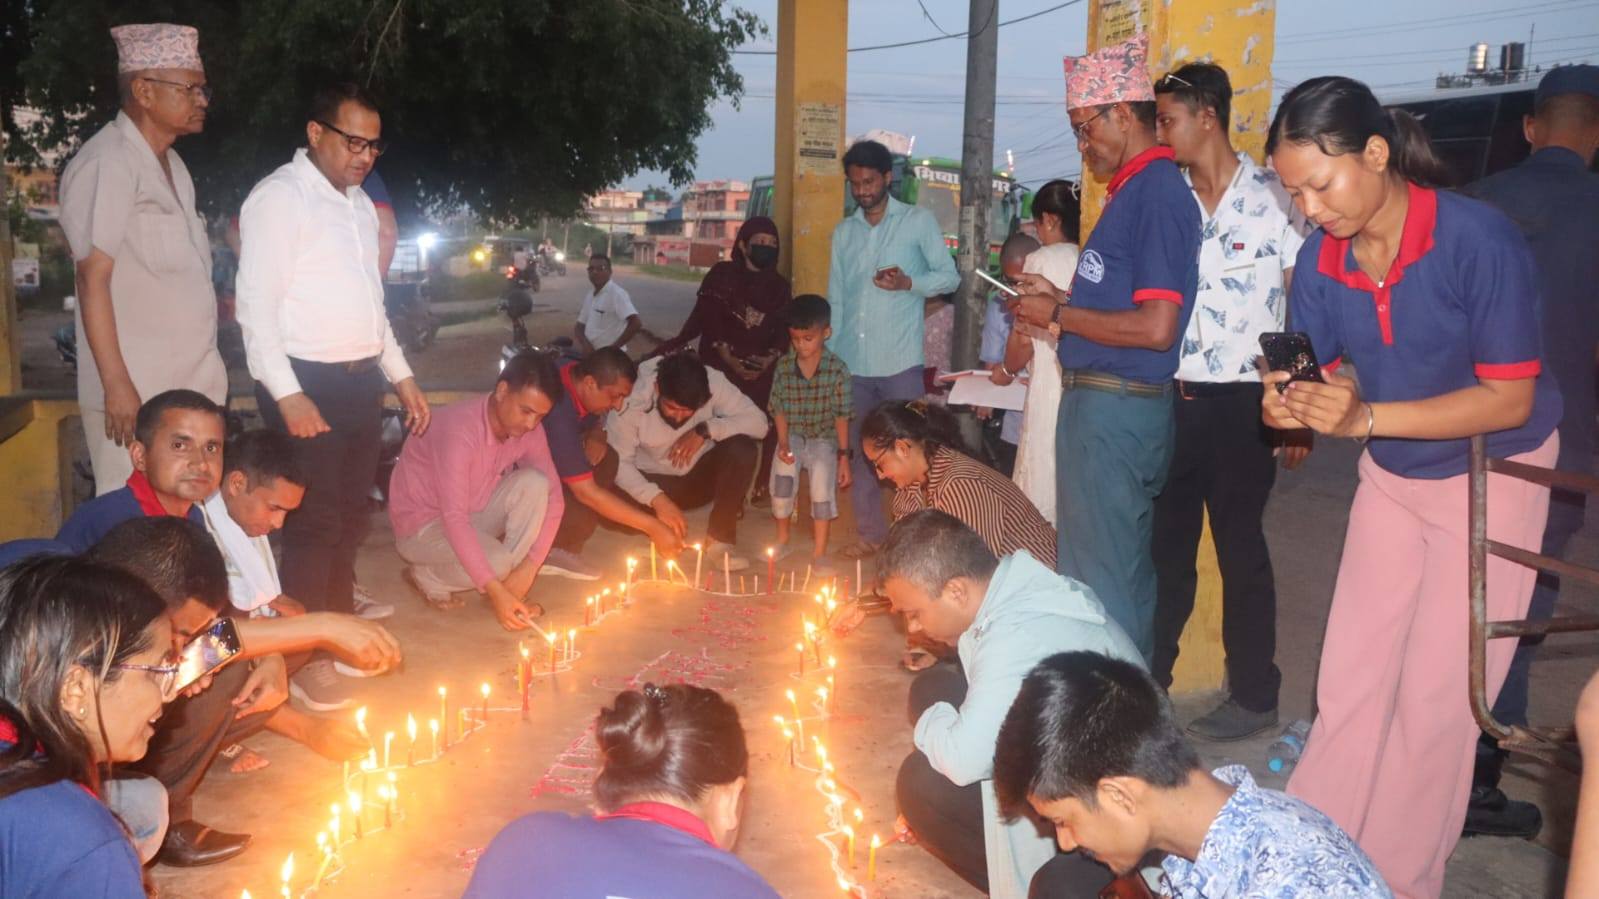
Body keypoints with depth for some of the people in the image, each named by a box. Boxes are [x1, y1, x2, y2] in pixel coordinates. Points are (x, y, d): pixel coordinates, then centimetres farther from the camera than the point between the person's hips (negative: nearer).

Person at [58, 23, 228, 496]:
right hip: (136, 391, -8)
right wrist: (117, 385, -19)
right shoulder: (106, 164, -11)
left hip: (192, 385, 8)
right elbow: (93, 279, -15)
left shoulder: (172, 165, 16)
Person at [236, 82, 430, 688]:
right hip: (307, 381, -8)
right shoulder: (280, 197, -8)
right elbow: (256, 304, -14)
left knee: (352, 513, 14)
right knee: (315, 519, -5)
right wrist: (288, 395, -21)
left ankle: (341, 616, 28)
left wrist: (401, 376, 18)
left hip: (361, 380, 8)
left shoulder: (359, 203, 17)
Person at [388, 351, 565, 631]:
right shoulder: (459, 428, -33)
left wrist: (529, 565, -24)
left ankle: (511, 585, -10)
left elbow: (552, 496, -10)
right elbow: (453, 518, -37)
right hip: (422, 525, -6)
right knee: (498, 563, -32)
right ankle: (427, 576, -1)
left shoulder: (528, 429, -12)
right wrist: (494, 590, -42)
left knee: (535, 482, -19)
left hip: (474, 514, 6)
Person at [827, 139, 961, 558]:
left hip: (899, 361, -4)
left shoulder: (919, 221, 2)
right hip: (852, 362, 5)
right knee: (858, 448, 8)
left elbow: (949, 276, -1)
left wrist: (908, 282, -18)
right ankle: (869, 532, 18)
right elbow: (835, 299, 16)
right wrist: (829, 354, 10)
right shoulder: (843, 232, 15)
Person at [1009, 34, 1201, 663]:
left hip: (1115, 407, -10)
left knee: (1102, 576, -1)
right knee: (1119, 571, 18)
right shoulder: (1133, 191, 14)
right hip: (1098, 402, 10)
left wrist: (1058, 314, -13)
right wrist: (1056, 301, 10)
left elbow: (1156, 327, -23)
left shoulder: (1158, 193, -16)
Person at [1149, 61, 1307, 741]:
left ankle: (1255, 696, 18)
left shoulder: (1272, 196, -5)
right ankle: (1149, 675, 26)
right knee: (1166, 540, 12)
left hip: (1241, 401, -5)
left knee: (1239, 546, 3)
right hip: (1174, 397, 5)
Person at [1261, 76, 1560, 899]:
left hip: (1491, 476, -4)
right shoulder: (1319, 259, -11)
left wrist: (1366, 417, -35)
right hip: (1390, 477, 4)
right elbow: (1320, 372, -2)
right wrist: (1290, 404, -27)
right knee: (1348, 686, 7)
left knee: (1436, 697, 0)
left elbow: (1510, 399, -24)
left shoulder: (1477, 238, -25)